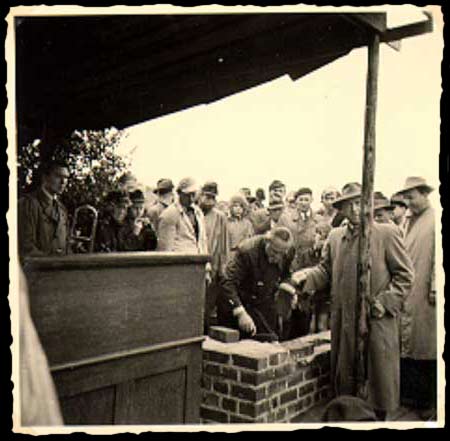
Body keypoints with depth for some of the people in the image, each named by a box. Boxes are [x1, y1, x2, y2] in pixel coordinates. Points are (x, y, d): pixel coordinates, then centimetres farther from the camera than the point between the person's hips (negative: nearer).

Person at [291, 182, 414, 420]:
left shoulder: (387, 233, -2)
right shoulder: (335, 236, 11)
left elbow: (405, 274, -1)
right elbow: (325, 269, 13)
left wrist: (386, 302, -11)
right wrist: (306, 276, -7)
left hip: (376, 320, -4)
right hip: (343, 320, 4)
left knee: (378, 374, 5)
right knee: (344, 374, 11)